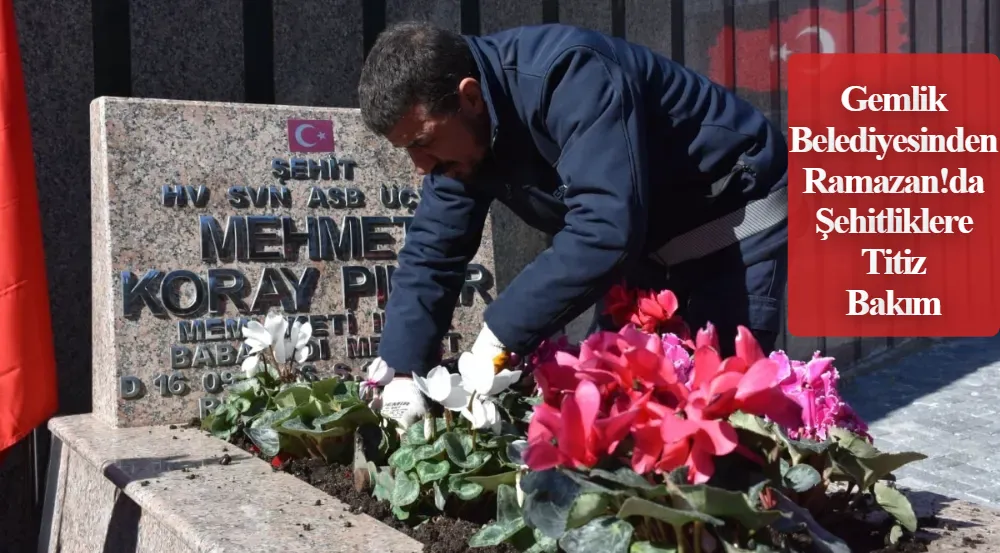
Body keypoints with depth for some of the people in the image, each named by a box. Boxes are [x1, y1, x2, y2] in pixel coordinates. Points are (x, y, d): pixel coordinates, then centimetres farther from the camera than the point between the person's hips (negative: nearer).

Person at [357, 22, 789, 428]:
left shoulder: (568, 76, -33)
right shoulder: (462, 132, -7)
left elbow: (607, 228, -41)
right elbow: (430, 250, -4)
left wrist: (498, 338, -36)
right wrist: (402, 372, -15)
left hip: (737, 218, -8)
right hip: (651, 243, 8)